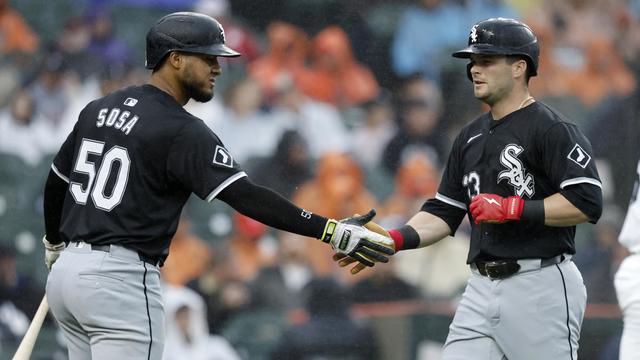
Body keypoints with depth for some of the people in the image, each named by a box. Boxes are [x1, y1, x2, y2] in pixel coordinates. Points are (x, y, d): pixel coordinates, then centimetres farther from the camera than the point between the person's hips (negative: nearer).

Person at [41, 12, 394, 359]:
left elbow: (55, 182, 21)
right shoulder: (182, 131, -13)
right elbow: (245, 197, -22)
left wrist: (54, 245, 39)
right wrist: (332, 231, -25)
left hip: (67, 269, 9)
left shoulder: (98, 109, 12)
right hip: (120, 280, -9)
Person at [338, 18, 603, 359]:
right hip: (481, 289, 8)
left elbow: (586, 203, -18)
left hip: (539, 289, -7)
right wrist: (395, 239, 1)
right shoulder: (471, 135, 17)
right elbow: (444, 212, 18)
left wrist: (511, 208, -18)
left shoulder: (553, 130, -8)